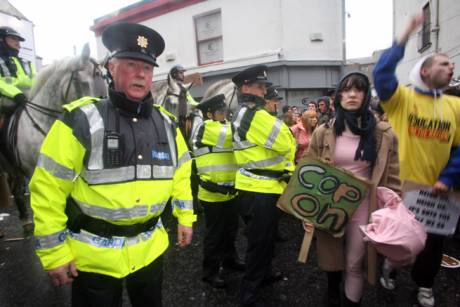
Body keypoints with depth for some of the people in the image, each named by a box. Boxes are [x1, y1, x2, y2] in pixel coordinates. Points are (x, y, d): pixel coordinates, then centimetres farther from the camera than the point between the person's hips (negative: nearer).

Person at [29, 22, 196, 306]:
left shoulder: (165, 123, 0)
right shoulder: (82, 120, -16)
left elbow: (180, 172, 11)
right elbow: (48, 187, -13)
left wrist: (185, 217, 10)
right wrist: (54, 252, -10)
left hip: (150, 248, 5)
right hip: (93, 253, -4)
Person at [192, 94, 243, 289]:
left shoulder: (221, 128, 16)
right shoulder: (206, 128, -13)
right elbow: (232, 133, -27)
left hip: (228, 191, 9)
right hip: (214, 193, -8)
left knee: (231, 229, 20)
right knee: (214, 234, 4)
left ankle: (229, 259, 40)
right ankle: (210, 271, 20)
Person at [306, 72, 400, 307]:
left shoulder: (384, 134, -4)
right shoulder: (323, 132, -3)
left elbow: (392, 177, 1)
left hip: (363, 208, -1)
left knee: (354, 265, 10)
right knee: (330, 258, 18)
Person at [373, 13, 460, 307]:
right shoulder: (402, 98, -8)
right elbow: (382, 73, -26)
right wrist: (406, 36, -26)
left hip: (434, 190, 4)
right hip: (398, 186, -4)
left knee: (434, 241, 18)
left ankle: (425, 283, 43)